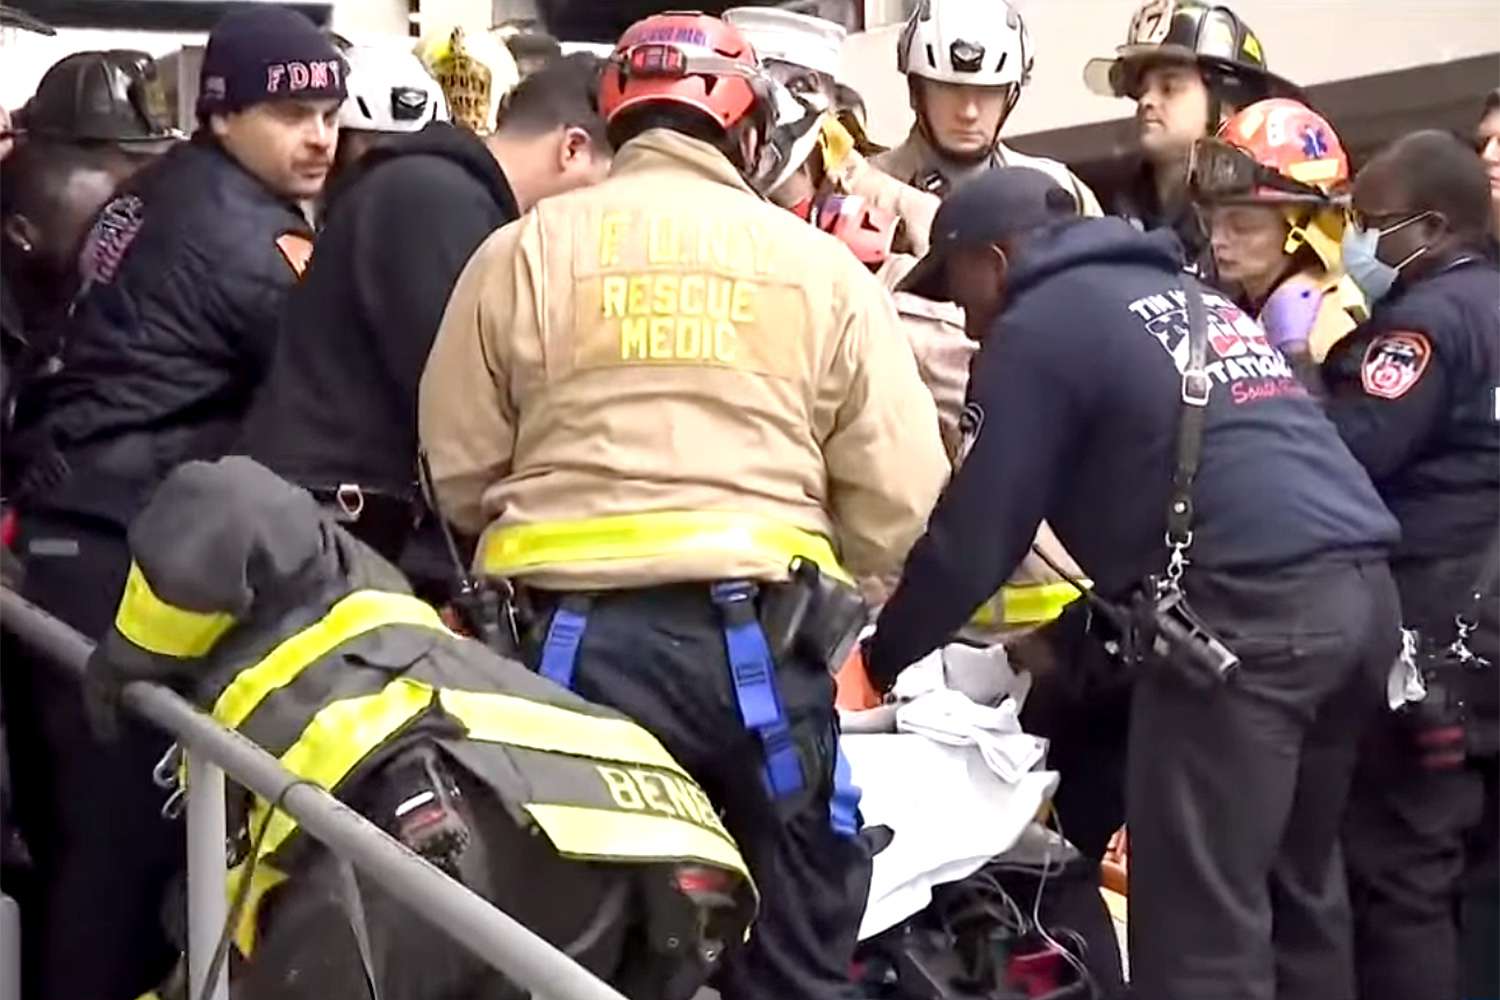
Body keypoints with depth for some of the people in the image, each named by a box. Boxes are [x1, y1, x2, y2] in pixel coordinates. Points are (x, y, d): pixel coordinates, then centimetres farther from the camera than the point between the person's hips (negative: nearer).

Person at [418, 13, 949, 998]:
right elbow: (898, 499, 2)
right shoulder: (821, 265, 5)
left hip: (579, 637, 1)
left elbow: (460, 471, 7)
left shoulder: (523, 251, 6)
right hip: (758, 634, 0)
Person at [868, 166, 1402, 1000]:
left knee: (1201, 926, -5)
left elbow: (976, 535, 0)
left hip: (1245, 613, -9)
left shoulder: (1039, 326, 3)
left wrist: (880, 656, 14)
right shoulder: (1194, 299, 28)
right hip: (1364, 587, 9)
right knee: (1300, 890, 17)